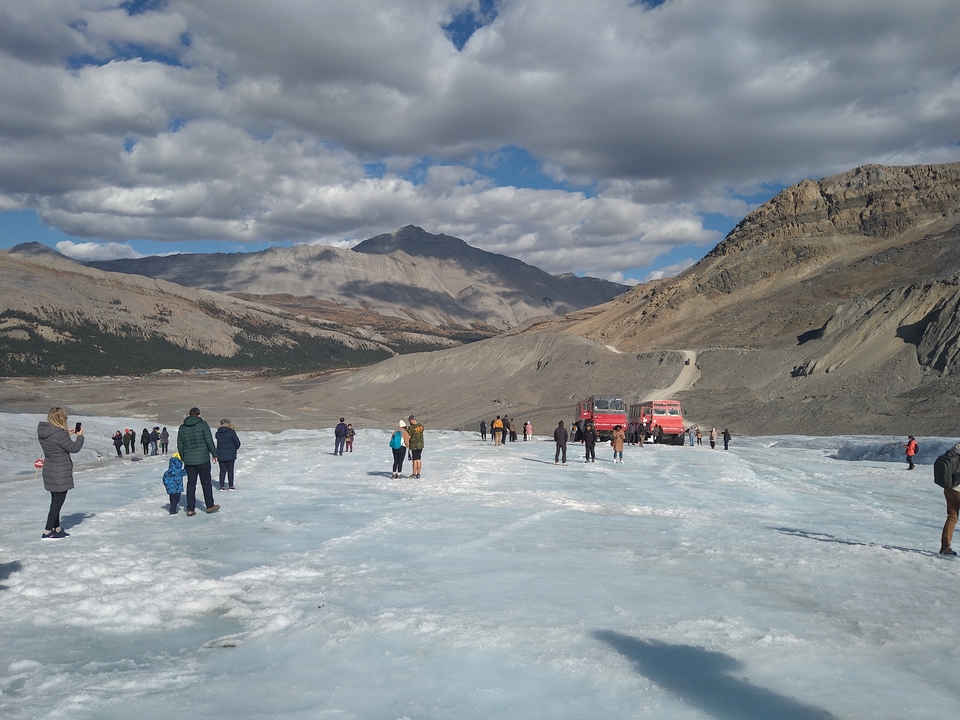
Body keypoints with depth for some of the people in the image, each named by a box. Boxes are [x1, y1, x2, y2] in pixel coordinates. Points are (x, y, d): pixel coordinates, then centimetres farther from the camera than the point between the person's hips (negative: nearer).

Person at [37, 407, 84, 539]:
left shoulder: (42, 432, 3)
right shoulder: (59, 433, -24)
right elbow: (74, 448, -16)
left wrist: (67, 435, 13)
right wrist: (80, 436, 1)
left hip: (49, 470, 9)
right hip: (60, 472, -9)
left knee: (56, 501, 19)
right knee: (58, 502, 2)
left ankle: (57, 529, 29)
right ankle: (47, 532, 6)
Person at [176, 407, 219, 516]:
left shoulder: (182, 428, 6)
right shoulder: (203, 424, -7)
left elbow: (180, 446, 10)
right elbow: (209, 441, -11)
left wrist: (183, 459, 20)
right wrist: (214, 454, -2)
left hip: (188, 461, 4)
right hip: (203, 459, -4)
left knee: (191, 484, 9)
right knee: (206, 482, 9)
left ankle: (190, 509, 8)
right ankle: (210, 506, 18)